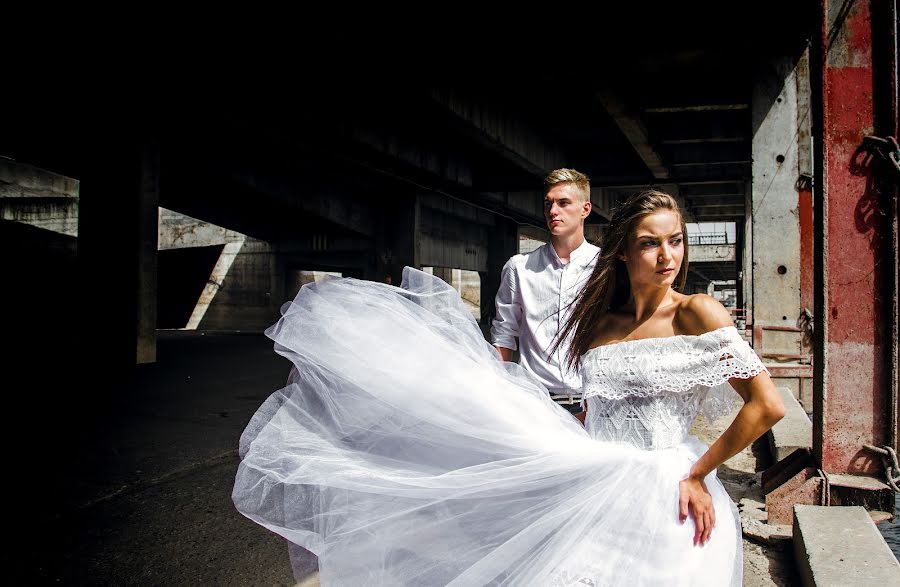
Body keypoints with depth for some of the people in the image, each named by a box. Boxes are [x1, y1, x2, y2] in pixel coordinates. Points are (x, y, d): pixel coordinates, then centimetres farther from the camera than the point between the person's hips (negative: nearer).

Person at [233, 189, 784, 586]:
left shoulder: (697, 313, -8)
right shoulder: (600, 320, 7)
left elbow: (768, 406, -10)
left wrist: (696, 474, -9)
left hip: (665, 497, -4)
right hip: (596, 488, 4)